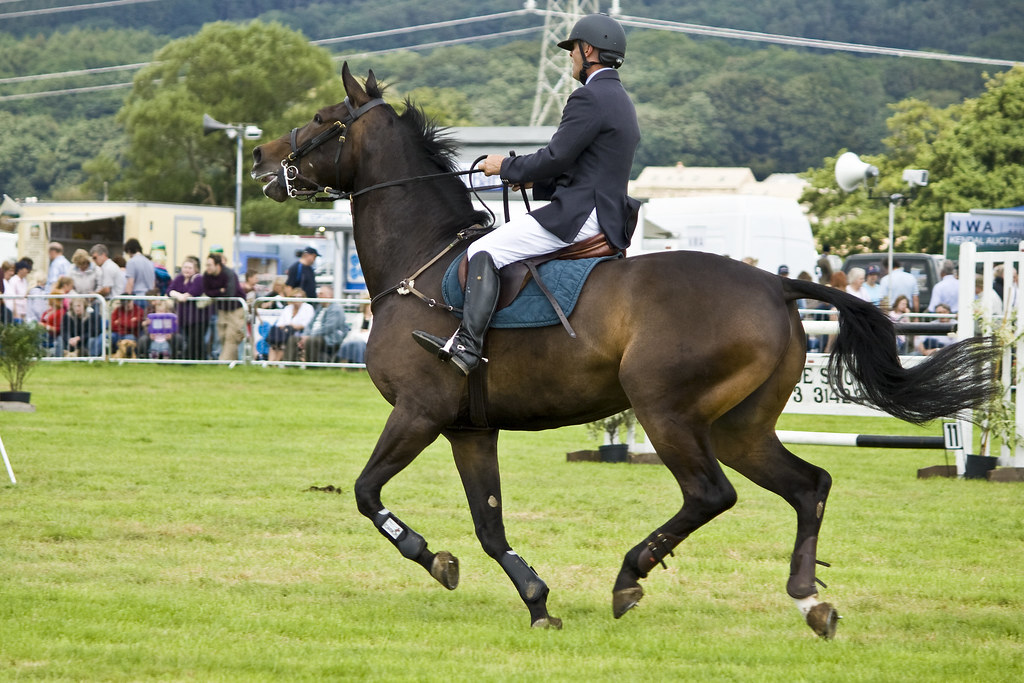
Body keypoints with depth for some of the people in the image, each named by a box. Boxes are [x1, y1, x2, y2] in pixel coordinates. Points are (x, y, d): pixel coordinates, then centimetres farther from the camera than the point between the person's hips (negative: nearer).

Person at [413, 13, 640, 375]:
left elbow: (556, 157, -17)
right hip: (604, 216, 11)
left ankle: (467, 344, -28)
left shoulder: (589, 98, -12)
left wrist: (506, 167, -2)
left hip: (579, 215, -11)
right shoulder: (620, 101, 21)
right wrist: (533, 181, 21)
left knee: (482, 253, -18)